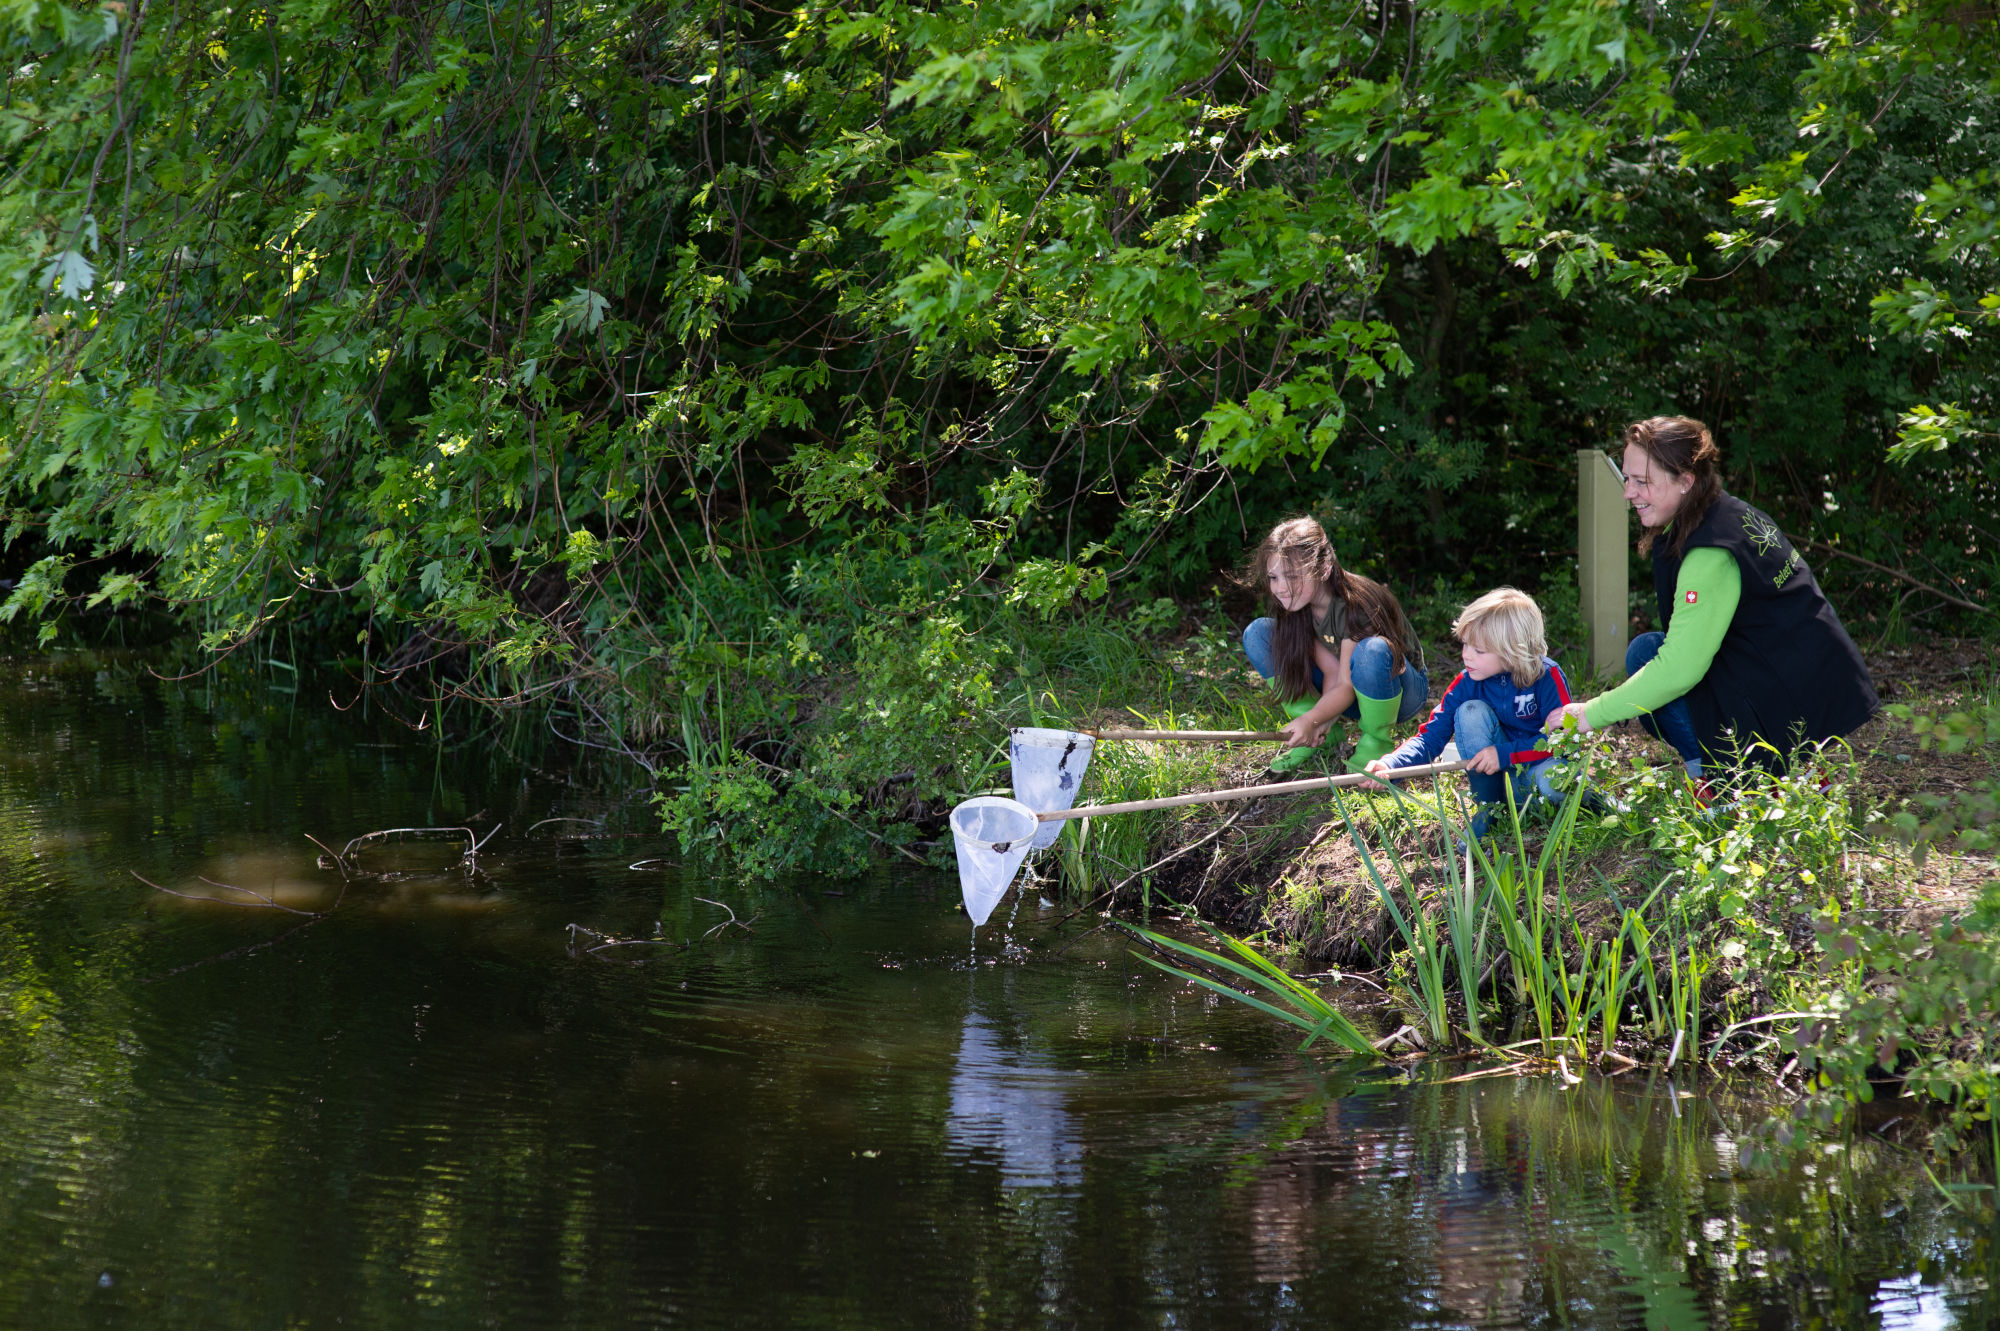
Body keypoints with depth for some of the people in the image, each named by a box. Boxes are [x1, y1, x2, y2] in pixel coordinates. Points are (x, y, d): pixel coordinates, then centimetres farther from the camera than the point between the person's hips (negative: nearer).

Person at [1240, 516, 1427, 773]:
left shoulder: (1356, 605, -31)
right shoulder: (1294, 604, -11)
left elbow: (1347, 685, -29)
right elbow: (1332, 673, -14)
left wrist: (1311, 720, -42)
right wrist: (1322, 722, -28)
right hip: (1344, 692, 6)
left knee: (1372, 650, -43)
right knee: (1257, 634, -10)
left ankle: (1376, 741, -15)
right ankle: (1324, 736, -5)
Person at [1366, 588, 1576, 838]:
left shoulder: (1547, 676, -17)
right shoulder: (1467, 683, -8)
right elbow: (1431, 737, -10)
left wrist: (1504, 754, -27)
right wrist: (1390, 766, -28)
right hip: (1498, 778, 3)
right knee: (1471, 712, -22)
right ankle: (1486, 807, -10)